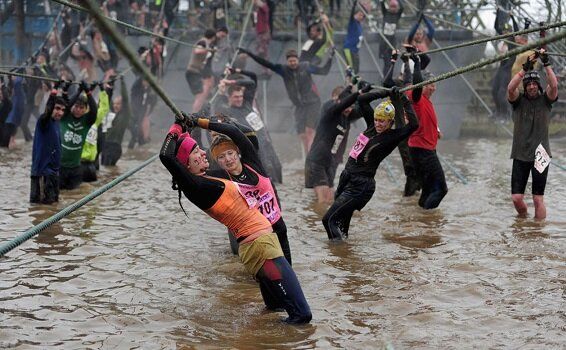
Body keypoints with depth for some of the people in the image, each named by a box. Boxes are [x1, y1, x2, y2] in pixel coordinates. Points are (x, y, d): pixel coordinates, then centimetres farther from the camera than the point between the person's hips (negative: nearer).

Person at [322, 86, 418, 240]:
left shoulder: (392, 137, -11)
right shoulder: (372, 125, 8)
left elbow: (413, 125, -25)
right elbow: (362, 99, 12)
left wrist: (405, 102, -15)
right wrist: (386, 93, 5)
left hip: (360, 187, -8)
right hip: (347, 178, 8)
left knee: (329, 219, -14)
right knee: (342, 221, 17)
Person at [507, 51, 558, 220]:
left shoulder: (545, 100, 4)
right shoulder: (519, 100, 4)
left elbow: (554, 86, -16)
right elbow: (510, 88, -17)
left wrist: (546, 64, -19)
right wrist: (525, 68, -22)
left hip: (540, 155, -1)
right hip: (521, 155, 1)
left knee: (538, 199, 0)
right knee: (517, 198, 0)